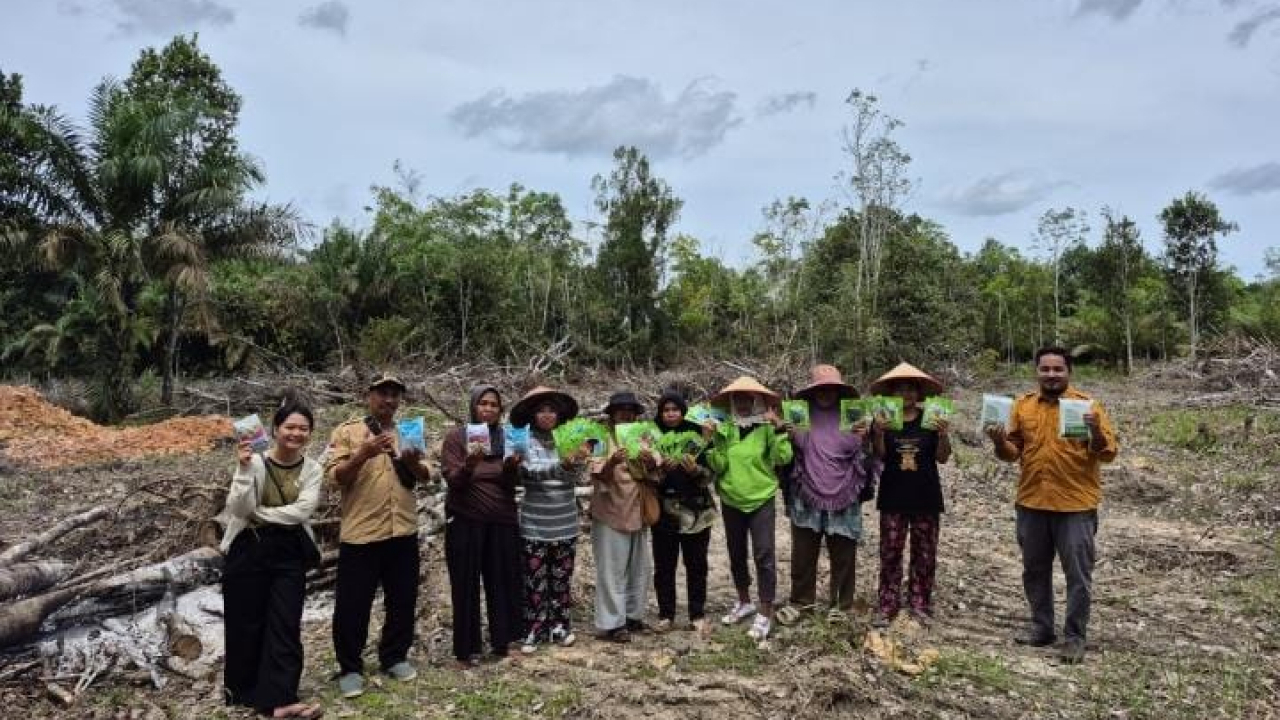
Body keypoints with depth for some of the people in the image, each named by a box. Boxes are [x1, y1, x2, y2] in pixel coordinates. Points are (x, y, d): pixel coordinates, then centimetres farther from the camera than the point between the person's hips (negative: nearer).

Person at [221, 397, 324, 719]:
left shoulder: (312, 469, -2)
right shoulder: (255, 462, -9)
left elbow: (301, 511, -14)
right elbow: (239, 509, -17)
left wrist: (258, 513, -15)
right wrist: (244, 468, -27)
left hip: (289, 553, 2)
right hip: (248, 551, -2)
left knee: (285, 624, -1)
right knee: (246, 623, 9)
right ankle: (243, 691, 27)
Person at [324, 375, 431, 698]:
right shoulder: (346, 431, -2)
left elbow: (424, 477, 8)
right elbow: (334, 478, -10)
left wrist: (413, 461, -15)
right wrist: (363, 455, -26)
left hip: (403, 532, 4)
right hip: (360, 533, -4)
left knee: (403, 600, 12)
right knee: (352, 604, 3)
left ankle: (395, 657, 29)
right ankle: (350, 668, 19)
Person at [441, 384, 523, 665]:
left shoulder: (506, 437, 6)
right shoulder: (457, 436, -4)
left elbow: (510, 485, 4)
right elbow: (452, 480, -10)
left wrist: (510, 466, -16)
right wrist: (470, 462, -28)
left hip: (502, 520, 3)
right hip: (465, 521, -3)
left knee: (503, 581, 5)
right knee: (466, 585, 2)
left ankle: (501, 641, 18)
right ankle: (466, 648, 11)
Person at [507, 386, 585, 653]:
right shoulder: (525, 442, -7)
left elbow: (573, 478, -5)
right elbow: (530, 474, -23)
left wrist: (577, 463, -27)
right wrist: (562, 465, -37)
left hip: (565, 523, 3)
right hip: (535, 525, -3)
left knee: (562, 577, 12)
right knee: (535, 579, 2)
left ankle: (559, 626, 24)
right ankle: (534, 630, 14)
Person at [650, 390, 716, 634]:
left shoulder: (697, 434, 0)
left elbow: (710, 475, 0)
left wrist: (695, 469, -20)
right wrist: (662, 469, -20)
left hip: (696, 510, 0)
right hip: (664, 510, 0)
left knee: (696, 564, 5)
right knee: (664, 565, 4)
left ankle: (698, 615, 16)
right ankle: (665, 615, 17)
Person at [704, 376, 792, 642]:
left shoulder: (767, 428, -8)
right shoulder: (724, 430, -1)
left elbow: (783, 458, -20)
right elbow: (718, 466, -6)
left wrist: (779, 427, -25)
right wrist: (710, 441, -17)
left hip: (761, 501, -4)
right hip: (731, 502, 4)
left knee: (764, 555, -6)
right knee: (737, 555, 16)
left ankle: (765, 615, 2)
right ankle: (744, 603, 34)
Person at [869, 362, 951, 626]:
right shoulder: (883, 420, 0)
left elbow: (943, 458, 1)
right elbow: (878, 457, -4)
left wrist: (944, 435, -17)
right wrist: (878, 434, -21)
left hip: (926, 497, 1)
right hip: (893, 497, -1)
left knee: (925, 553, 7)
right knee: (890, 552, 0)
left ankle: (920, 602, 20)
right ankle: (887, 605, 8)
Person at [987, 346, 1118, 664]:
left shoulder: (1087, 404, -3)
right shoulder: (1022, 406, 6)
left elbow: (1108, 452, -5)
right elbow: (1012, 452, 11)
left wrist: (1095, 432, -24)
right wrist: (1000, 443, -10)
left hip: (1076, 504, -3)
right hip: (1031, 503, 4)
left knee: (1078, 574, 3)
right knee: (1035, 570, 13)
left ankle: (1075, 636, 15)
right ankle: (1041, 627, 27)